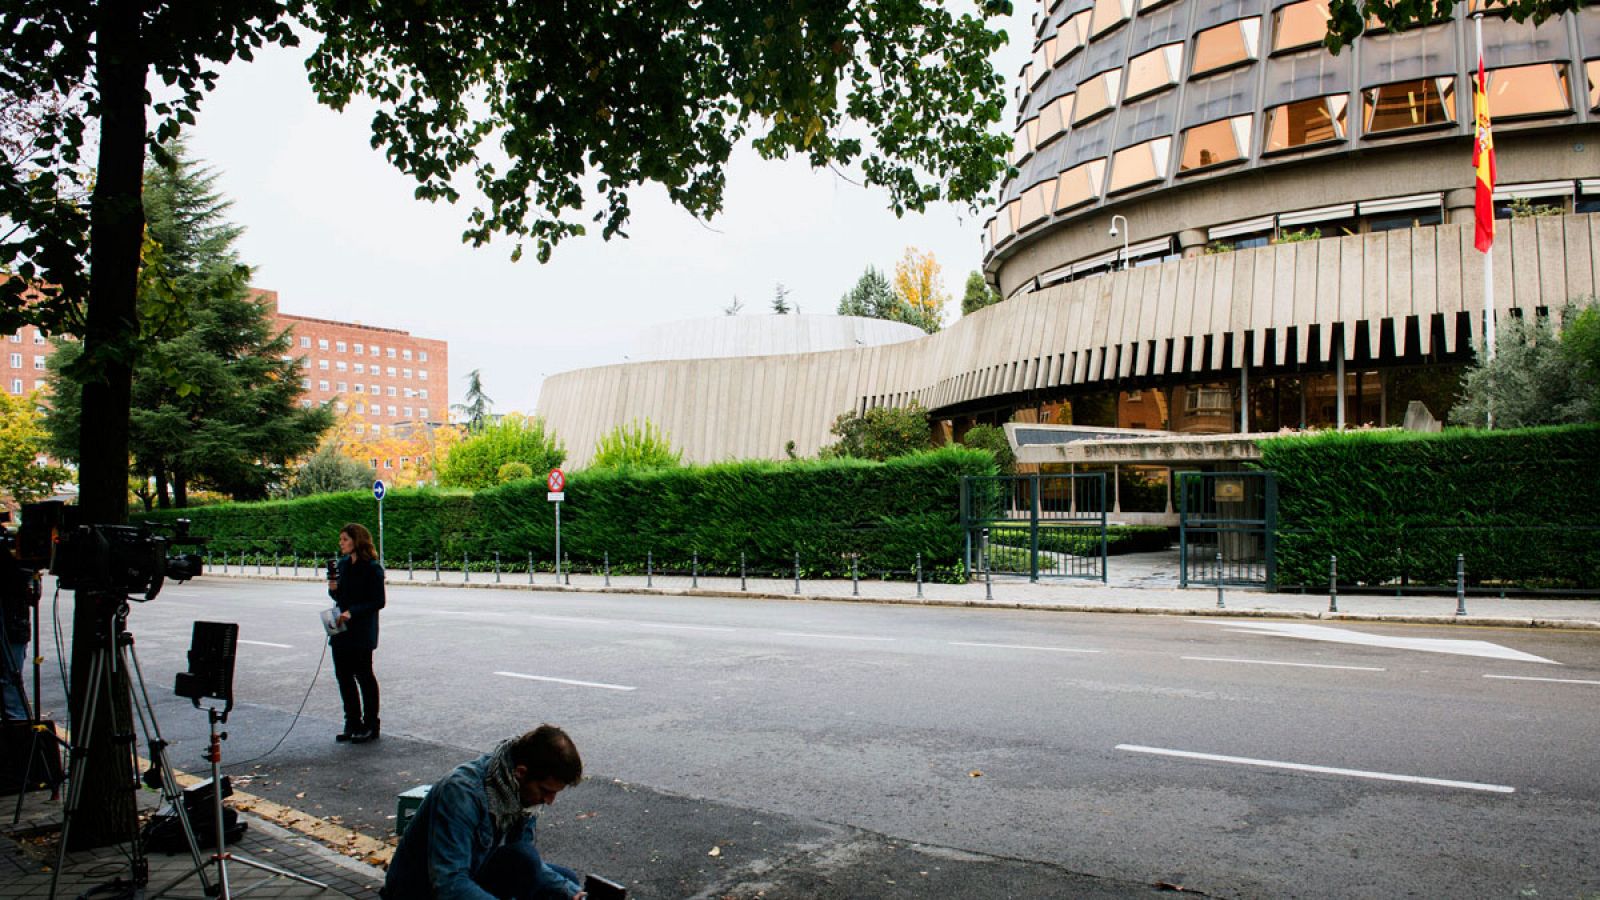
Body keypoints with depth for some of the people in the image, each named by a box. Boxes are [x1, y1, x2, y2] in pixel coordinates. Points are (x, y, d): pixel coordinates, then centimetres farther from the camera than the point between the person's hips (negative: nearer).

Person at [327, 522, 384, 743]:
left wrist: (352, 612, -22)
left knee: (363, 675, 1)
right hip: (341, 628, 7)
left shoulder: (372, 568, -12)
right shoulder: (343, 563, 10)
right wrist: (333, 589, -3)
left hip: (361, 631, -7)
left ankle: (370, 726, 11)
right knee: (343, 675, 9)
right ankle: (353, 723, 21)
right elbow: (340, 597, 18)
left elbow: (378, 602, -14)